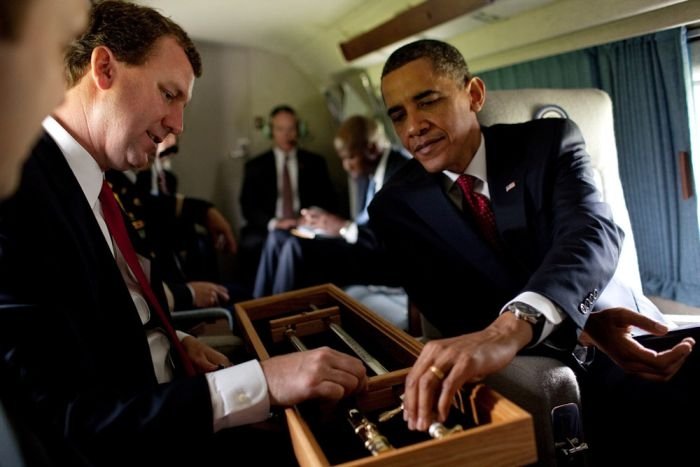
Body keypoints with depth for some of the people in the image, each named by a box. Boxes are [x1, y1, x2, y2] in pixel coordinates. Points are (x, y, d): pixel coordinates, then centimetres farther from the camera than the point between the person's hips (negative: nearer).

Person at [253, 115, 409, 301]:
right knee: (277, 238, 1)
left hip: (387, 258, -9)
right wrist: (334, 222, -3)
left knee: (297, 247, -25)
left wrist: (344, 227, -21)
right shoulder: (364, 170, 10)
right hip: (363, 243, 9)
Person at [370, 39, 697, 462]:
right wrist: (583, 327, -26)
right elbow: (449, 309, -12)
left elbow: (593, 232, -23)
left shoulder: (549, 141, -4)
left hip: (619, 345, 1)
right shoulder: (396, 205, -2)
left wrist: (512, 327, -43)